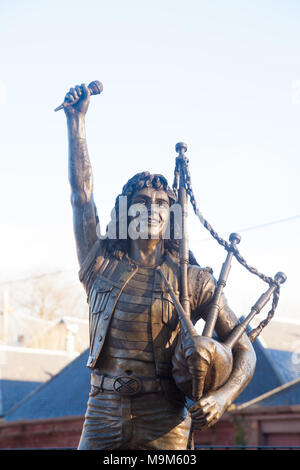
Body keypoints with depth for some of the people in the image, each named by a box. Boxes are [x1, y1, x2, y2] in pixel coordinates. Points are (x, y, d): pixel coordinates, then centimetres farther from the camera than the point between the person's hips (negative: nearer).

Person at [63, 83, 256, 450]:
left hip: (164, 424, -1)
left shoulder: (193, 280, 4)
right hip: (102, 416, 1)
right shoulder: (102, 266, 10)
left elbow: (244, 352, 4)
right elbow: (81, 193, 5)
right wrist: (75, 120, 3)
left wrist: (223, 396, -16)